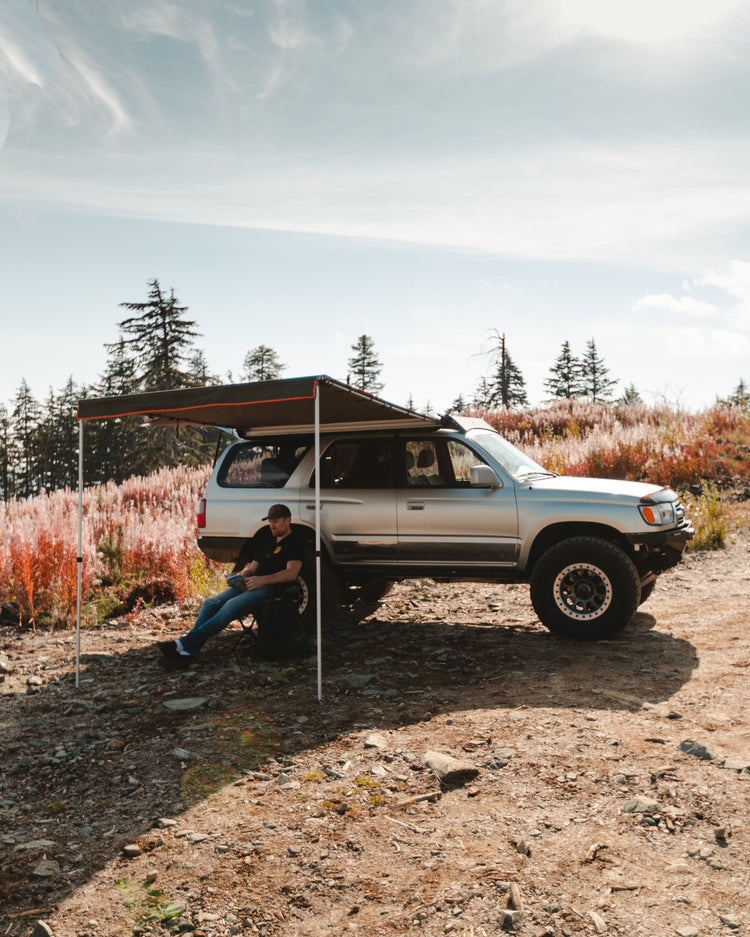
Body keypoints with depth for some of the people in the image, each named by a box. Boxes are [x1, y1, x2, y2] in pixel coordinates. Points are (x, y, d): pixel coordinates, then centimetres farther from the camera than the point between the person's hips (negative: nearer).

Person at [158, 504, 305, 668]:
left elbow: (291, 573, -13)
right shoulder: (267, 537, 25)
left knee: (231, 606, -30)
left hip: (270, 587, -8)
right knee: (211, 603, -14)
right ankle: (188, 652, -26)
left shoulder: (295, 542, 1)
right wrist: (241, 575, 3)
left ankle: (184, 643, -33)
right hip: (250, 585, 8)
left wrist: (263, 580, -23)